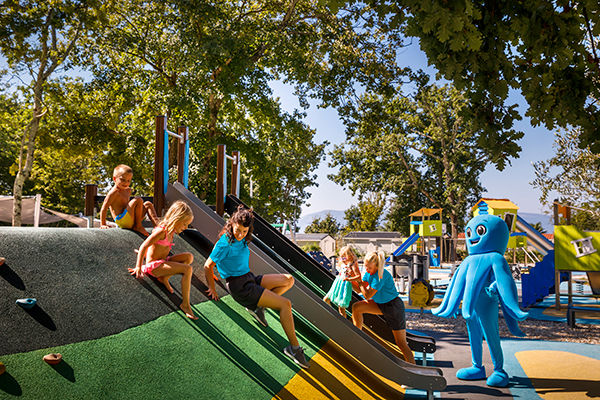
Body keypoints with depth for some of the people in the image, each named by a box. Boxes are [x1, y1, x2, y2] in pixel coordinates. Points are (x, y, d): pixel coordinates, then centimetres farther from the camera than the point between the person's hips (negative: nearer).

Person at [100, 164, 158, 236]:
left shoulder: (128, 190, 15)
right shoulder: (114, 192, -12)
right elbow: (104, 208, -13)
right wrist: (103, 224, -15)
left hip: (130, 221, 9)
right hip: (121, 221, -9)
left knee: (148, 204, 9)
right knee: (138, 200, -19)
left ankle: (157, 224, -10)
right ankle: (138, 227, -13)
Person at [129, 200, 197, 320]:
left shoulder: (171, 231, 9)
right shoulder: (162, 231, -19)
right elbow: (144, 246, -19)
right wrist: (138, 267, -20)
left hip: (162, 262, 9)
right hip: (154, 265, -9)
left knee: (189, 257, -4)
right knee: (187, 269, -23)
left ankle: (164, 278, -10)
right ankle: (185, 304, -19)